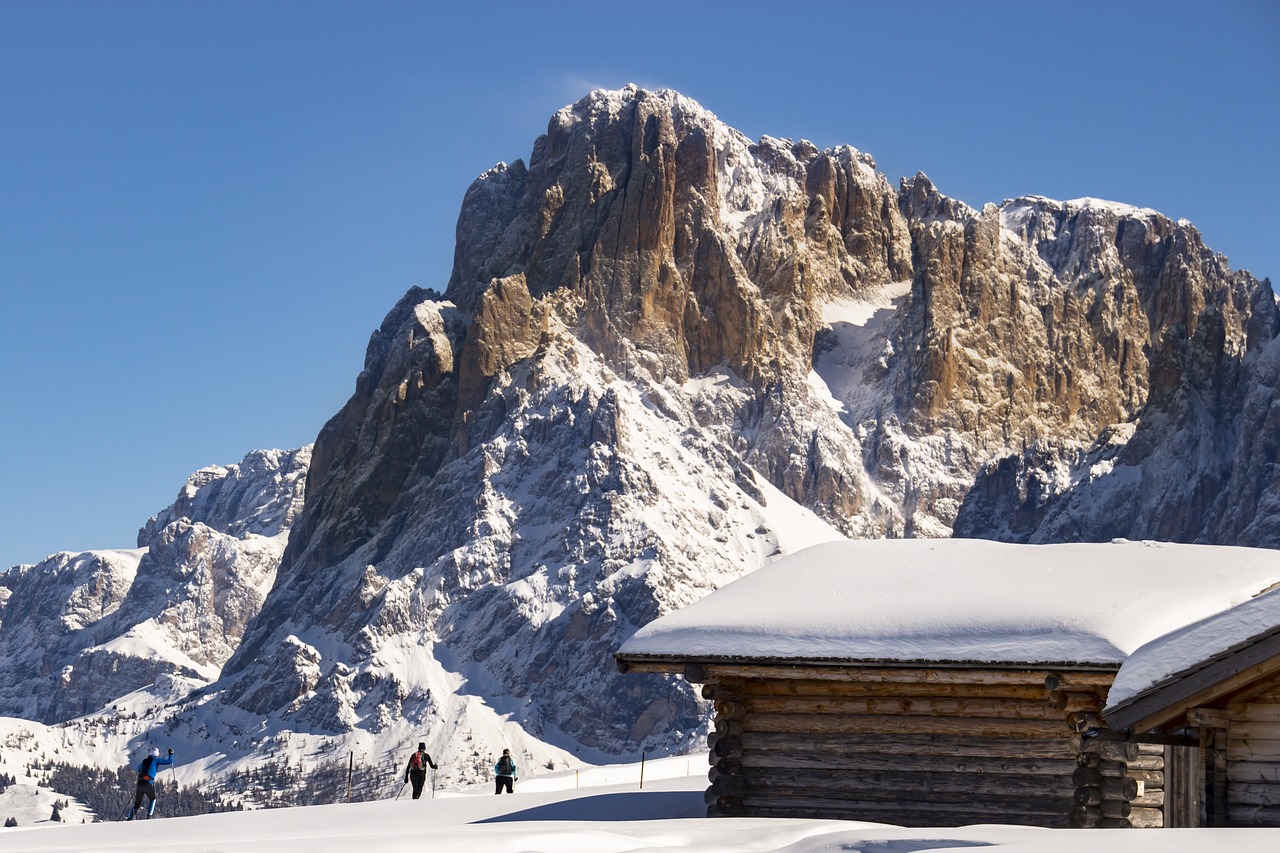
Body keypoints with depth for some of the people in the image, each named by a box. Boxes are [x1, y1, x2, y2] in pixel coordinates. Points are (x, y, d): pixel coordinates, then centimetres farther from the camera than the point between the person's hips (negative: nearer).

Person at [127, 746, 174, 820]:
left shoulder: (144, 761, 17)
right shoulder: (156, 760, 4)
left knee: (137, 804, 12)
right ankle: (149, 815, 3)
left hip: (140, 784, 4)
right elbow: (170, 761, 5)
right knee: (153, 800, 21)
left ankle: (130, 817, -4)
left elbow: (138, 769, 37)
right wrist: (170, 754, 23)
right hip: (149, 784, -4)